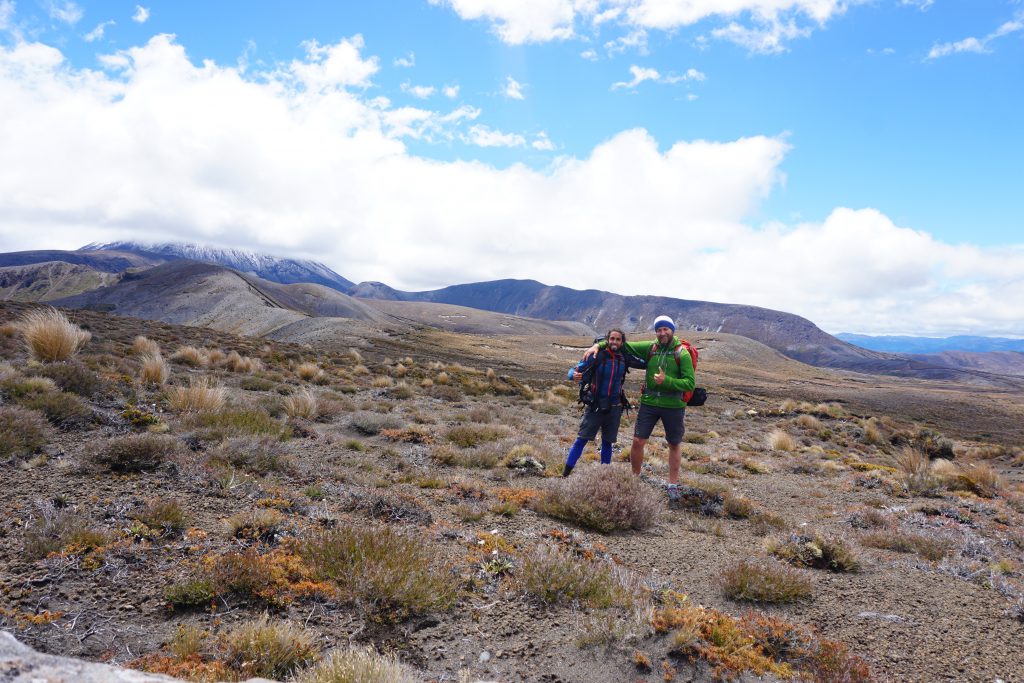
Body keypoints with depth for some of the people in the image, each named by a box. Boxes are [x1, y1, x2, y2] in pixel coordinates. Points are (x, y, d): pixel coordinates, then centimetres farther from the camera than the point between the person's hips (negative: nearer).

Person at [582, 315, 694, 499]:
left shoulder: (682, 354, -10)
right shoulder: (650, 347, 0)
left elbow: (690, 384, -14)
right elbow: (622, 343, 6)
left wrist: (666, 381, -25)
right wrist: (599, 345, -5)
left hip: (673, 406, -2)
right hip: (649, 402, 2)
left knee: (674, 445, 12)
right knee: (638, 441, 1)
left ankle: (673, 484, 27)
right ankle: (635, 477, 22)